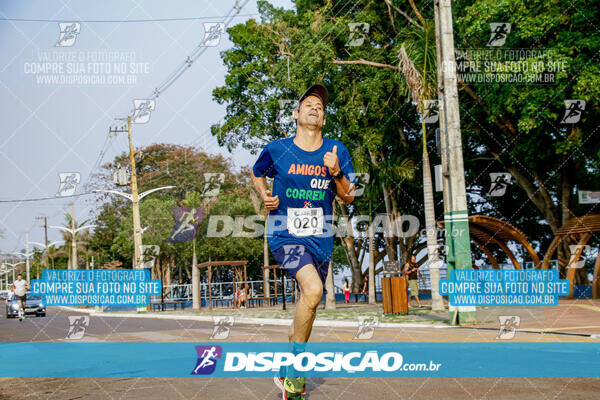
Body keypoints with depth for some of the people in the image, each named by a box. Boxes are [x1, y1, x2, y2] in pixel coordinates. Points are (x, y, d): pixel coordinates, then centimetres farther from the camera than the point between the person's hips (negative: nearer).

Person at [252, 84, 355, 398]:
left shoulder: (337, 151, 2)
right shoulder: (276, 150, -3)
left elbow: (348, 197, 4)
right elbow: (257, 174, 17)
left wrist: (336, 173, -14)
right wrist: (264, 195, -3)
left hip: (319, 239, 4)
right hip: (284, 235, -4)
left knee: (308, 303, 12)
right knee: (312, 290, -26)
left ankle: (287, 371, 33)